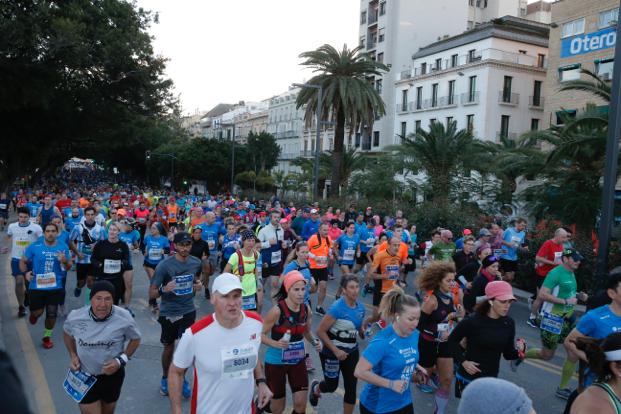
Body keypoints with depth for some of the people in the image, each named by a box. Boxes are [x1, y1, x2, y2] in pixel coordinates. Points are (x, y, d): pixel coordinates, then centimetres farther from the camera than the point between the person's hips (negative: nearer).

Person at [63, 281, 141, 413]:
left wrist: (121, 360, -19)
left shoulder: (124, 318, -22)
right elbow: (68, 333, 6)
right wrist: (72, 355, -7)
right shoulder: (75, 317, -17)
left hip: (112, 375, 1)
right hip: (84, 376, -1)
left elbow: (135, 339, -5)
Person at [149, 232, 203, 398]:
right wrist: (164, 289, -38)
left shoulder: (196, 262, -6)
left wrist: (198, 286, -6)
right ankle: (165, 378, 39)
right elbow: (151, 294, -17)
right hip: (168, 312, -2)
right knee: (169, 347, 14)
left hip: (188, 311, 2)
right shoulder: (164, 265, -18)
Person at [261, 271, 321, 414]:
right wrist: (276, 344, -32)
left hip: (297, 361, 4)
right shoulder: (277, 311, -22)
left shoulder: (306, 309, -5)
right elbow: (260, 334, -16)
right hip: (276, 362, -4)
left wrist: (314, 341, -6)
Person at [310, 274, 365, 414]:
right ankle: (315, 388, 49)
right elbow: (320, 331, -22)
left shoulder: (360, 307, -4)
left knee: (351, 388, 5)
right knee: (332, 386, 14)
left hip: (352, 352, 5)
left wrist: (365, 334, -9)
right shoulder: (337, 308, -25)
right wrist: (336, 351, -23)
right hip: (333, 352, -5)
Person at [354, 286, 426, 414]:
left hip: (404, 402, 6)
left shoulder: (414, 334, -5)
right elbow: (359, 371, -26)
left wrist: (415, 366, -2)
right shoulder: (383, 341, -26)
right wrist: (391, 384, -25)